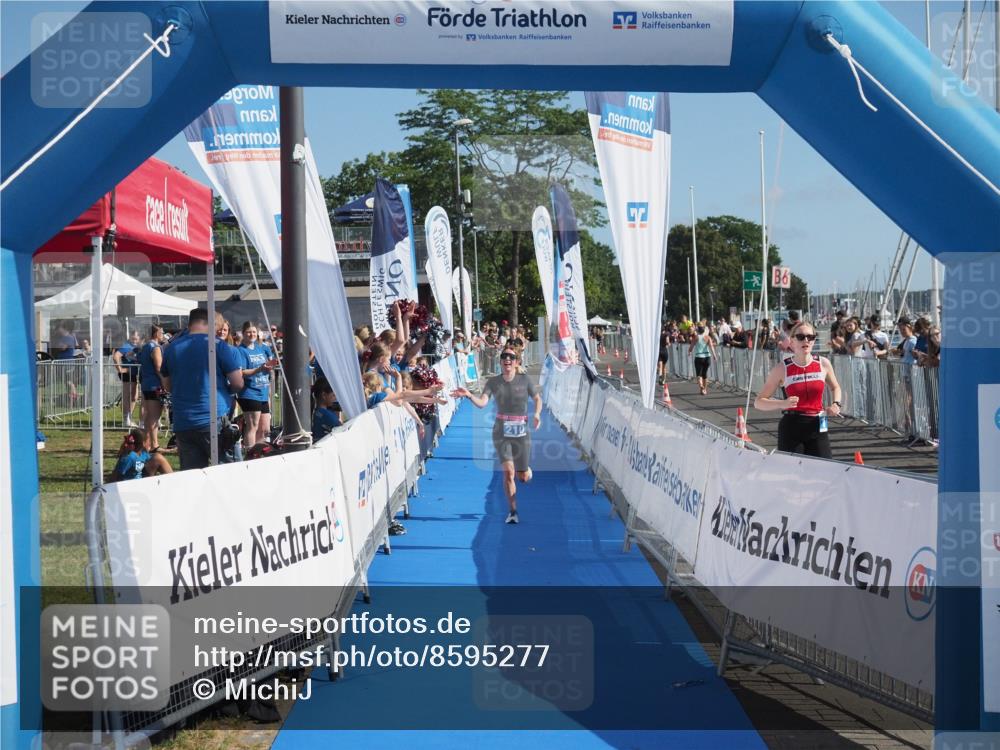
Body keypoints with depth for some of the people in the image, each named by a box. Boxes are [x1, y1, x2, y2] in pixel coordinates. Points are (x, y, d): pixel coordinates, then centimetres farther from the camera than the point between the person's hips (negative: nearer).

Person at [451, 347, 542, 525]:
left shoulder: (524, 380, -2)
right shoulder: (493, 382, -1)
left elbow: (538, 398, 10)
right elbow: (482, 403, -13)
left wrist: (537, 414, -9)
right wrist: (468, 395, -32)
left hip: (521, 432, 0)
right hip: (501, 432, 0)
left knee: (524, 478, 6)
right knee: (508, 471, -15)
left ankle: (526, 468, 45)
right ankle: (512, 512, -3)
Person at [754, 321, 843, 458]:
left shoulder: (823, 364, 1)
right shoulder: (782, 368, -6)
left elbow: (835, 387, 22)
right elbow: (758, 402, -5)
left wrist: (836, 404, 1)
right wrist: (782, 404, -22)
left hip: (817, 427, 2)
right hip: (791, 428, -2)